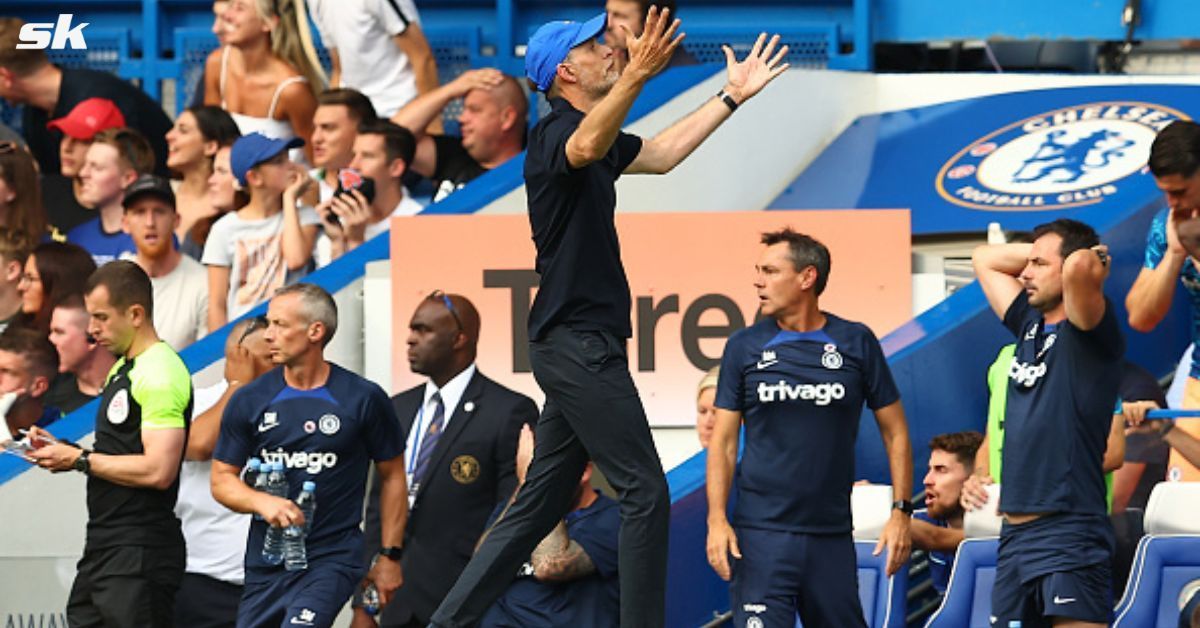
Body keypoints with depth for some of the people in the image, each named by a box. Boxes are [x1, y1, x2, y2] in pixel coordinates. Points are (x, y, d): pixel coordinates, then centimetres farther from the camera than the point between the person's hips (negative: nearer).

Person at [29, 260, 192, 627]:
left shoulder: (160, 373, -15)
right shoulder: (123, 369, 17)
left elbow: (157, 470, -23)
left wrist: (80, 460, -14)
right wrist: (62, 451, 8)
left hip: (140, 553, -10)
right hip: (105, 543, 10)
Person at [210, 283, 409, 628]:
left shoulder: (363, 399, -3)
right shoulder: (249, 401, 3)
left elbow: (392, 476, 7)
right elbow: (222, 479, 8)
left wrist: (389, 557, 4)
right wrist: (262, 502, -14)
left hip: (333, 557, -4)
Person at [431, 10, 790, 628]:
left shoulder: (590, 135, 17)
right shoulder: (555, 133, -14)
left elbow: (661, 153, 32)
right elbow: (588, 147, -39)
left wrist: (734, 96, 29)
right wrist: (636, 75, -55)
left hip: (575, 346, 10)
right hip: (581, 344, -10)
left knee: (541, 502, 10)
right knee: (645, 493, -7)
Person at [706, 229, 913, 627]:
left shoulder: (856, 343, 4)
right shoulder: (745, 347, 5)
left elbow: (895, 433, 7)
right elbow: (723, 441, 5)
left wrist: (901, 511, -2)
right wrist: (717, 519, -6)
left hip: (832, 534, 1)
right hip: (761, 533, -1)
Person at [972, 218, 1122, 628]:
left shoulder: (1088, 334, -6)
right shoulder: (1030, 326, 16)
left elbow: (1079, 268, -26)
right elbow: (985, 259, 28)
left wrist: (1090, 258, -4)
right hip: (1015, 534, 8)